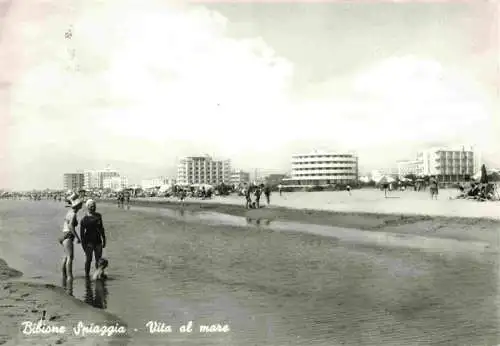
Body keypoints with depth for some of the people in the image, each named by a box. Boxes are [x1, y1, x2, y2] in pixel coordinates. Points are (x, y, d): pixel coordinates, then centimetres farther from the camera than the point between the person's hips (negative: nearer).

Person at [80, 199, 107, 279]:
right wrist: (83, 244, -9)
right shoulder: (84, 219, -6)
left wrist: (104, 239, 15)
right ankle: (87, 274, 5)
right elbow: (82, 232, -5)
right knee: (88, 259, -5)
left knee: (98, 259, 7)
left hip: (98, 241, 4)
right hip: (89, 241, -4)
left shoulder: (98, 216, 8)